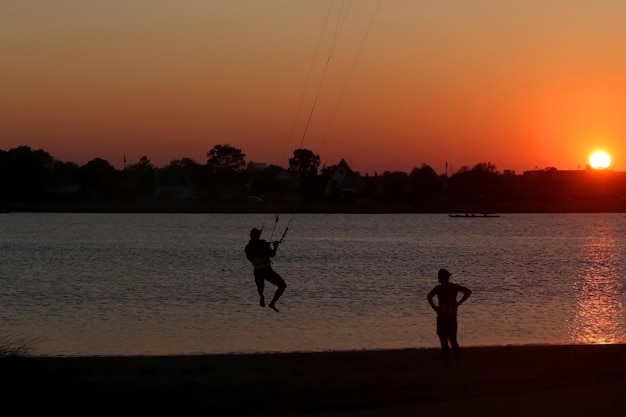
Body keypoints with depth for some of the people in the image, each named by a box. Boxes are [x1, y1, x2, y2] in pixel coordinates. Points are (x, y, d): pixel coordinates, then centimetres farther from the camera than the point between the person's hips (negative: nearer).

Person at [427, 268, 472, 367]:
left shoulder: (439, 288, -11)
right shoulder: (454, 286, 4)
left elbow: (429, 297, -26)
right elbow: (468, 291, 2)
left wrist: (434, 307, -13)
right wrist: (458, 303, 2)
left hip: (442, 316, -5)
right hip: (453, 316, 5)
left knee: (444, 341, 3)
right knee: (453, 341, 14)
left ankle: (447, 363, 0)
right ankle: (458, 362, 6)